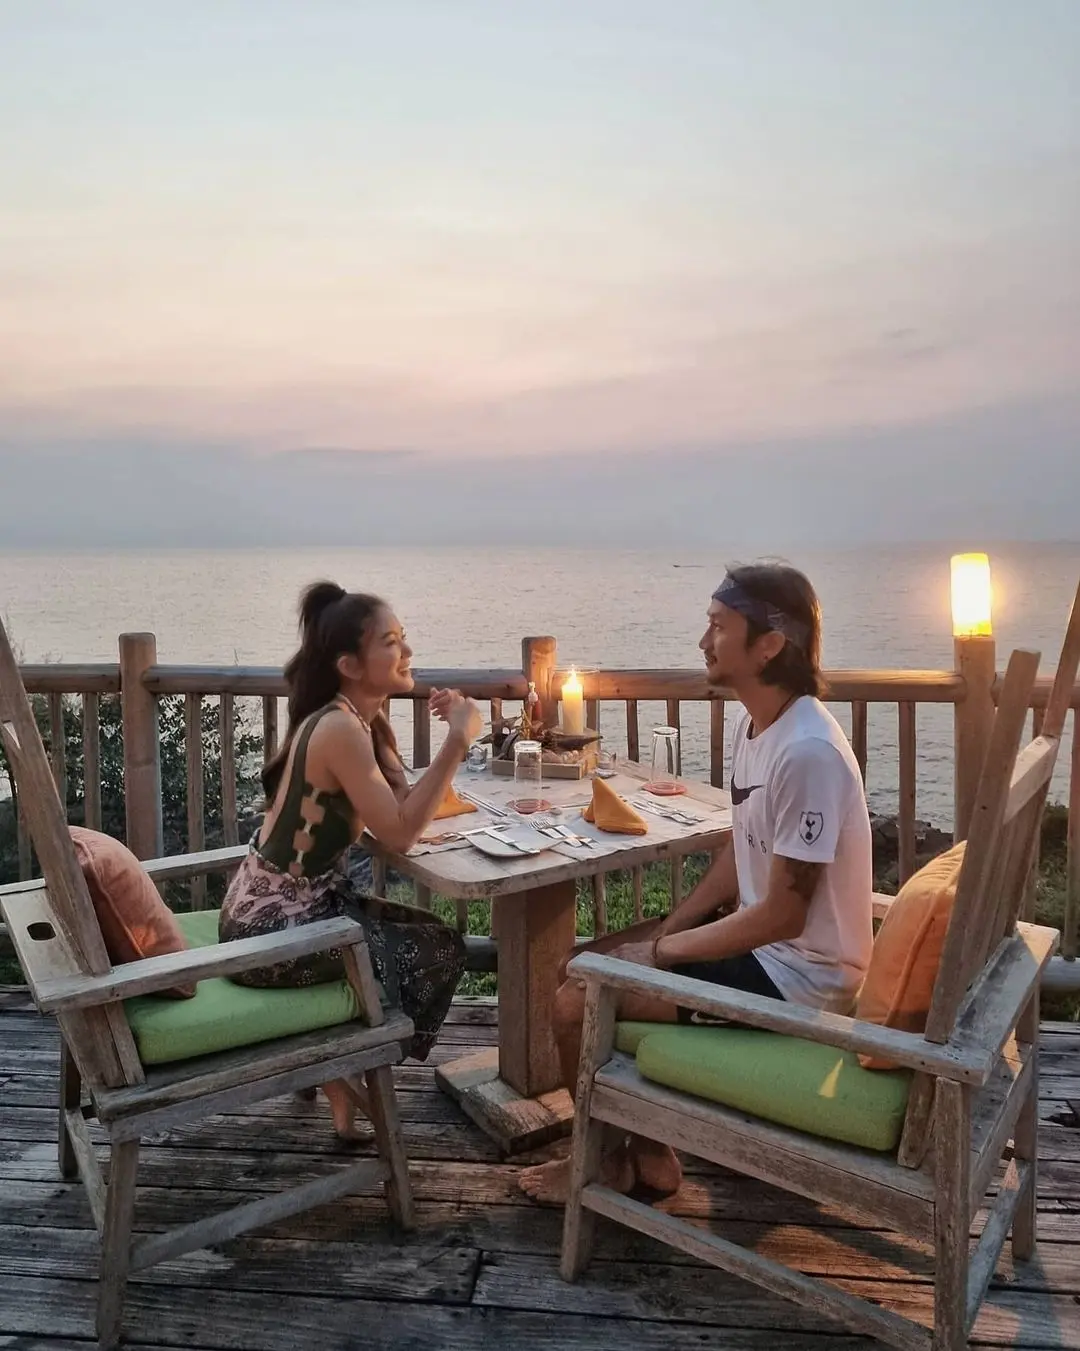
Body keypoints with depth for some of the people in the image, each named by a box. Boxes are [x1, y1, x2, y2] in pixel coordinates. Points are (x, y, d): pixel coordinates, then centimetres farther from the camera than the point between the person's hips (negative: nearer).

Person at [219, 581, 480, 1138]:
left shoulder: (359, 718, 5)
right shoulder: (339, 729, -24)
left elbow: (402, 804, 3)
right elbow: (400, 833, -26)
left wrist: (451, 734, -6)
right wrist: (458, 742, -24)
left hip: (281, 906, 9)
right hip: (271, 925, -9)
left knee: (429, 934, 18)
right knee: (439, 952, 1)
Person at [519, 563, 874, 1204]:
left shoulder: (807, 752, -28)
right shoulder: (757, 725, 2)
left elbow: (783, 915, -25)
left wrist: (663, 951, -16)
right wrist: (667, 931, 2)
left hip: (801, 971, -10)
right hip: (765, 933, 10)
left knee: (577, 1004, -12)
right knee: (586, 964, 13)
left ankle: (628, 1162, 14)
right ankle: (644, 1148, 23)